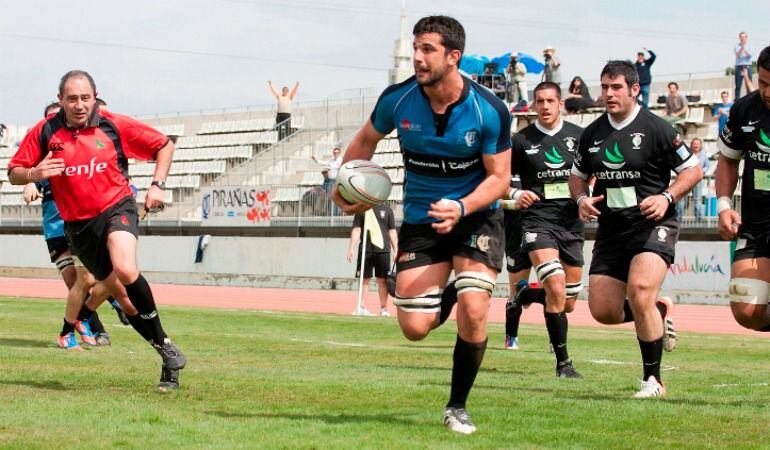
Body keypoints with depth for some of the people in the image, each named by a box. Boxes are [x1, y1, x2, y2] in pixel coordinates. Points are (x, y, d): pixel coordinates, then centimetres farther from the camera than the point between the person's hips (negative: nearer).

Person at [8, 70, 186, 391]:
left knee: (125, 270, -30)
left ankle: (163, 343, -16)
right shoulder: (44, 132, -2)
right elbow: (14, 173, 3)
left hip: (117, 207, -3)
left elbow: (164, 146, 8)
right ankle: (168, 360, 15)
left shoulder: (114, 125, -5)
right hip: (77, 225, 3)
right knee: (119, 292, 4)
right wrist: (33, 174, -19)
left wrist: (157, 185, -3)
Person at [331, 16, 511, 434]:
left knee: (472, 314, -20)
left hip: (476, 216, -2)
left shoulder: (489, 110, -19)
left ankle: (457, 407, 2)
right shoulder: (397, 99, -12)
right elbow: (366, 140, 9)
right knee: (414, 328, -6)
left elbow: (499, 177, -11)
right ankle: (446, 298, 34)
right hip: (420, 220, 2)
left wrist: (460, 208, -28)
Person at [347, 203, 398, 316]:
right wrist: (351, 248, -4)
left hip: (383, 250, 0)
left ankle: (383, 308, 7)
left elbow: (392, 232, 9)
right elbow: (356, 230, 5)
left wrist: (396, 251, 3)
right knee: (364, 280, 2)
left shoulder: (387, 210, 9)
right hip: (365, 250, 0)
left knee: (383, 280, 2)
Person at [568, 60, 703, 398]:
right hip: (611, 229, 6)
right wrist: (582, 199, 1)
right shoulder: (592, 133, 9)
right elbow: (577, 175, 22)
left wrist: (666, 197, -16)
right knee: (603, 310, 1)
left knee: (640, 294, -26)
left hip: (653, 225, -6)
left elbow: (693, 170, -1)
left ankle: (653, 380, -12)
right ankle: (660, 312, 31)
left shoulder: (655, 128, -6)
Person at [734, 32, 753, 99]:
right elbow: (737, 55, -6)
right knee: (738, 86, -3)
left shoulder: (749, 46, 9)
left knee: (749, 85, -3)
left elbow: (750, 55, -6)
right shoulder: (737, 46, 9)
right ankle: (737, 100, -3)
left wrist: (744, 49, -19)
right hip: (739, 67, 0)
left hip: (747, 67, 0)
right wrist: (741, 48, -21)